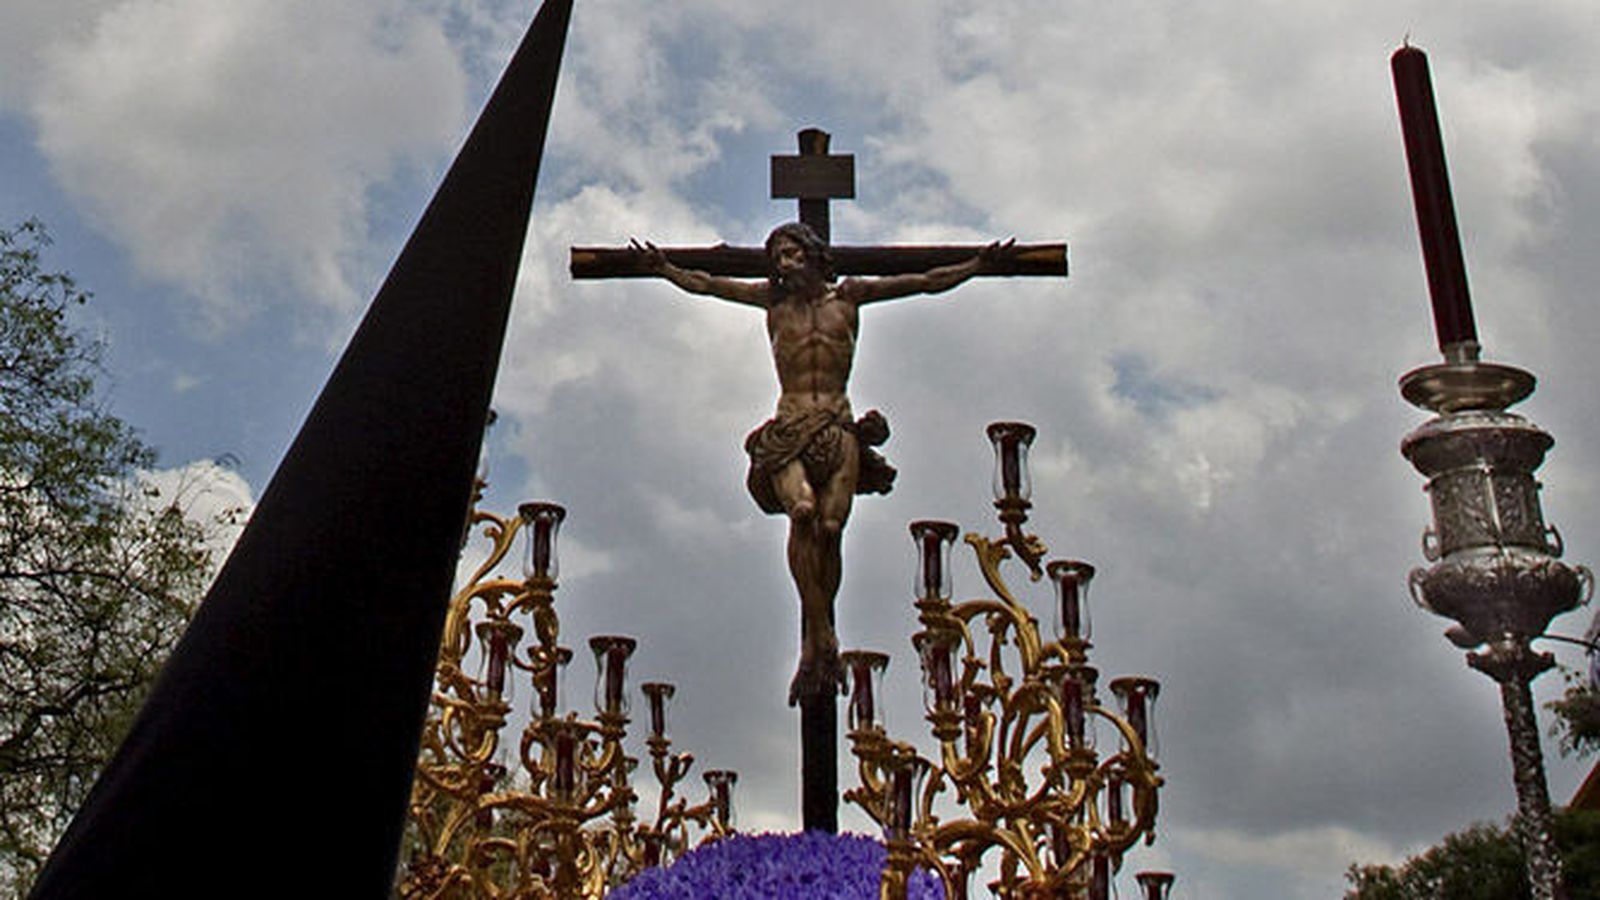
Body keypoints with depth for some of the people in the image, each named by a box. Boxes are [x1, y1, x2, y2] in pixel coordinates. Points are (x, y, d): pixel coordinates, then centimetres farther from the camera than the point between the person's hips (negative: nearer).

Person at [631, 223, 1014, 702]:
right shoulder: (774, 299, 17)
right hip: (788, 429, -1)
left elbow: (929, 282, 18)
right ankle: (822, 637, -28)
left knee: (830, 525, -16)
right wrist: (665, 269, 9)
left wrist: (978, 264, 14)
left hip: (839, 428, 1)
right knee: (802, 511, -26)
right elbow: (704, 284, 21)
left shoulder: (848, 295, 15)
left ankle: (813, 646, -7)